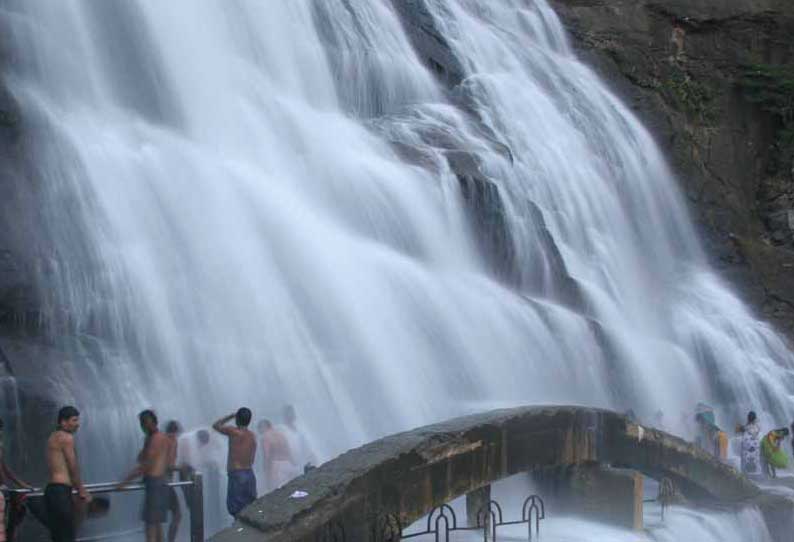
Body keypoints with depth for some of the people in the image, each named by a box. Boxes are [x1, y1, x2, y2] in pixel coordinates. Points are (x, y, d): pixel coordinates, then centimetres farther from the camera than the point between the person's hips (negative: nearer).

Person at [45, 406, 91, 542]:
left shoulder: (54, 437, 20)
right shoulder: (66, 437, -9)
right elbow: (73, 468, -8)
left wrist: (79, 489, 20)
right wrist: (82, 491, 0)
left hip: (51, 490, 9)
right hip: (61, 492, -9)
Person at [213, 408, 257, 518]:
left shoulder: (234, 432, -11)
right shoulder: (252, 436, 8)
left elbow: (216, 425, 5)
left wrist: (230, 416, 12)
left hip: (236, 475, -7)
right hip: (250, 474, 7)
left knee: (236, 508, -3)